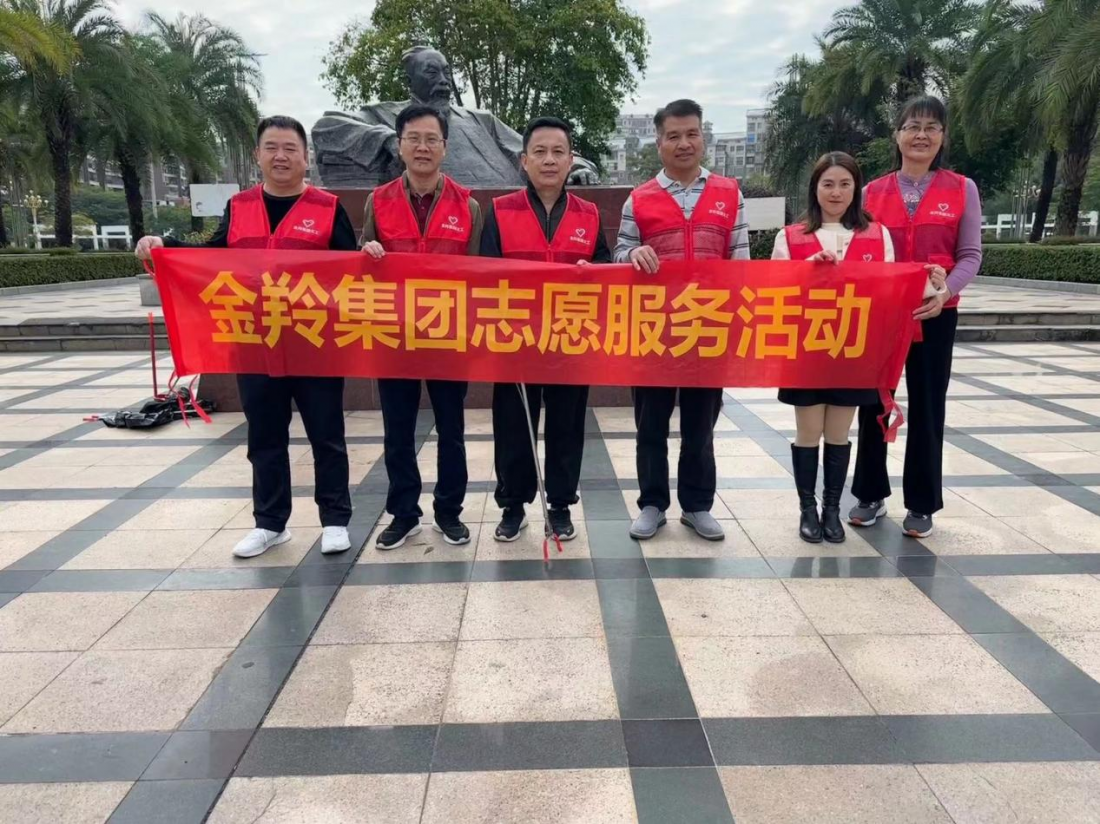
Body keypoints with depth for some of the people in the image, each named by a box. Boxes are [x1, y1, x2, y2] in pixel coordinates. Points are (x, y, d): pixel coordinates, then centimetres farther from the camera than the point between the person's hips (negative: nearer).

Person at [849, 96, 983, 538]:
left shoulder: (962, 189, 2)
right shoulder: (873, 191, 6)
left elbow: (970, 254, -3)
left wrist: (946, 291, -21)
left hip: (935, 314, -1)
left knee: (927, 406, 5)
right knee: (873, 401, 7)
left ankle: (921, 504, 18)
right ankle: (871, 494, 22)